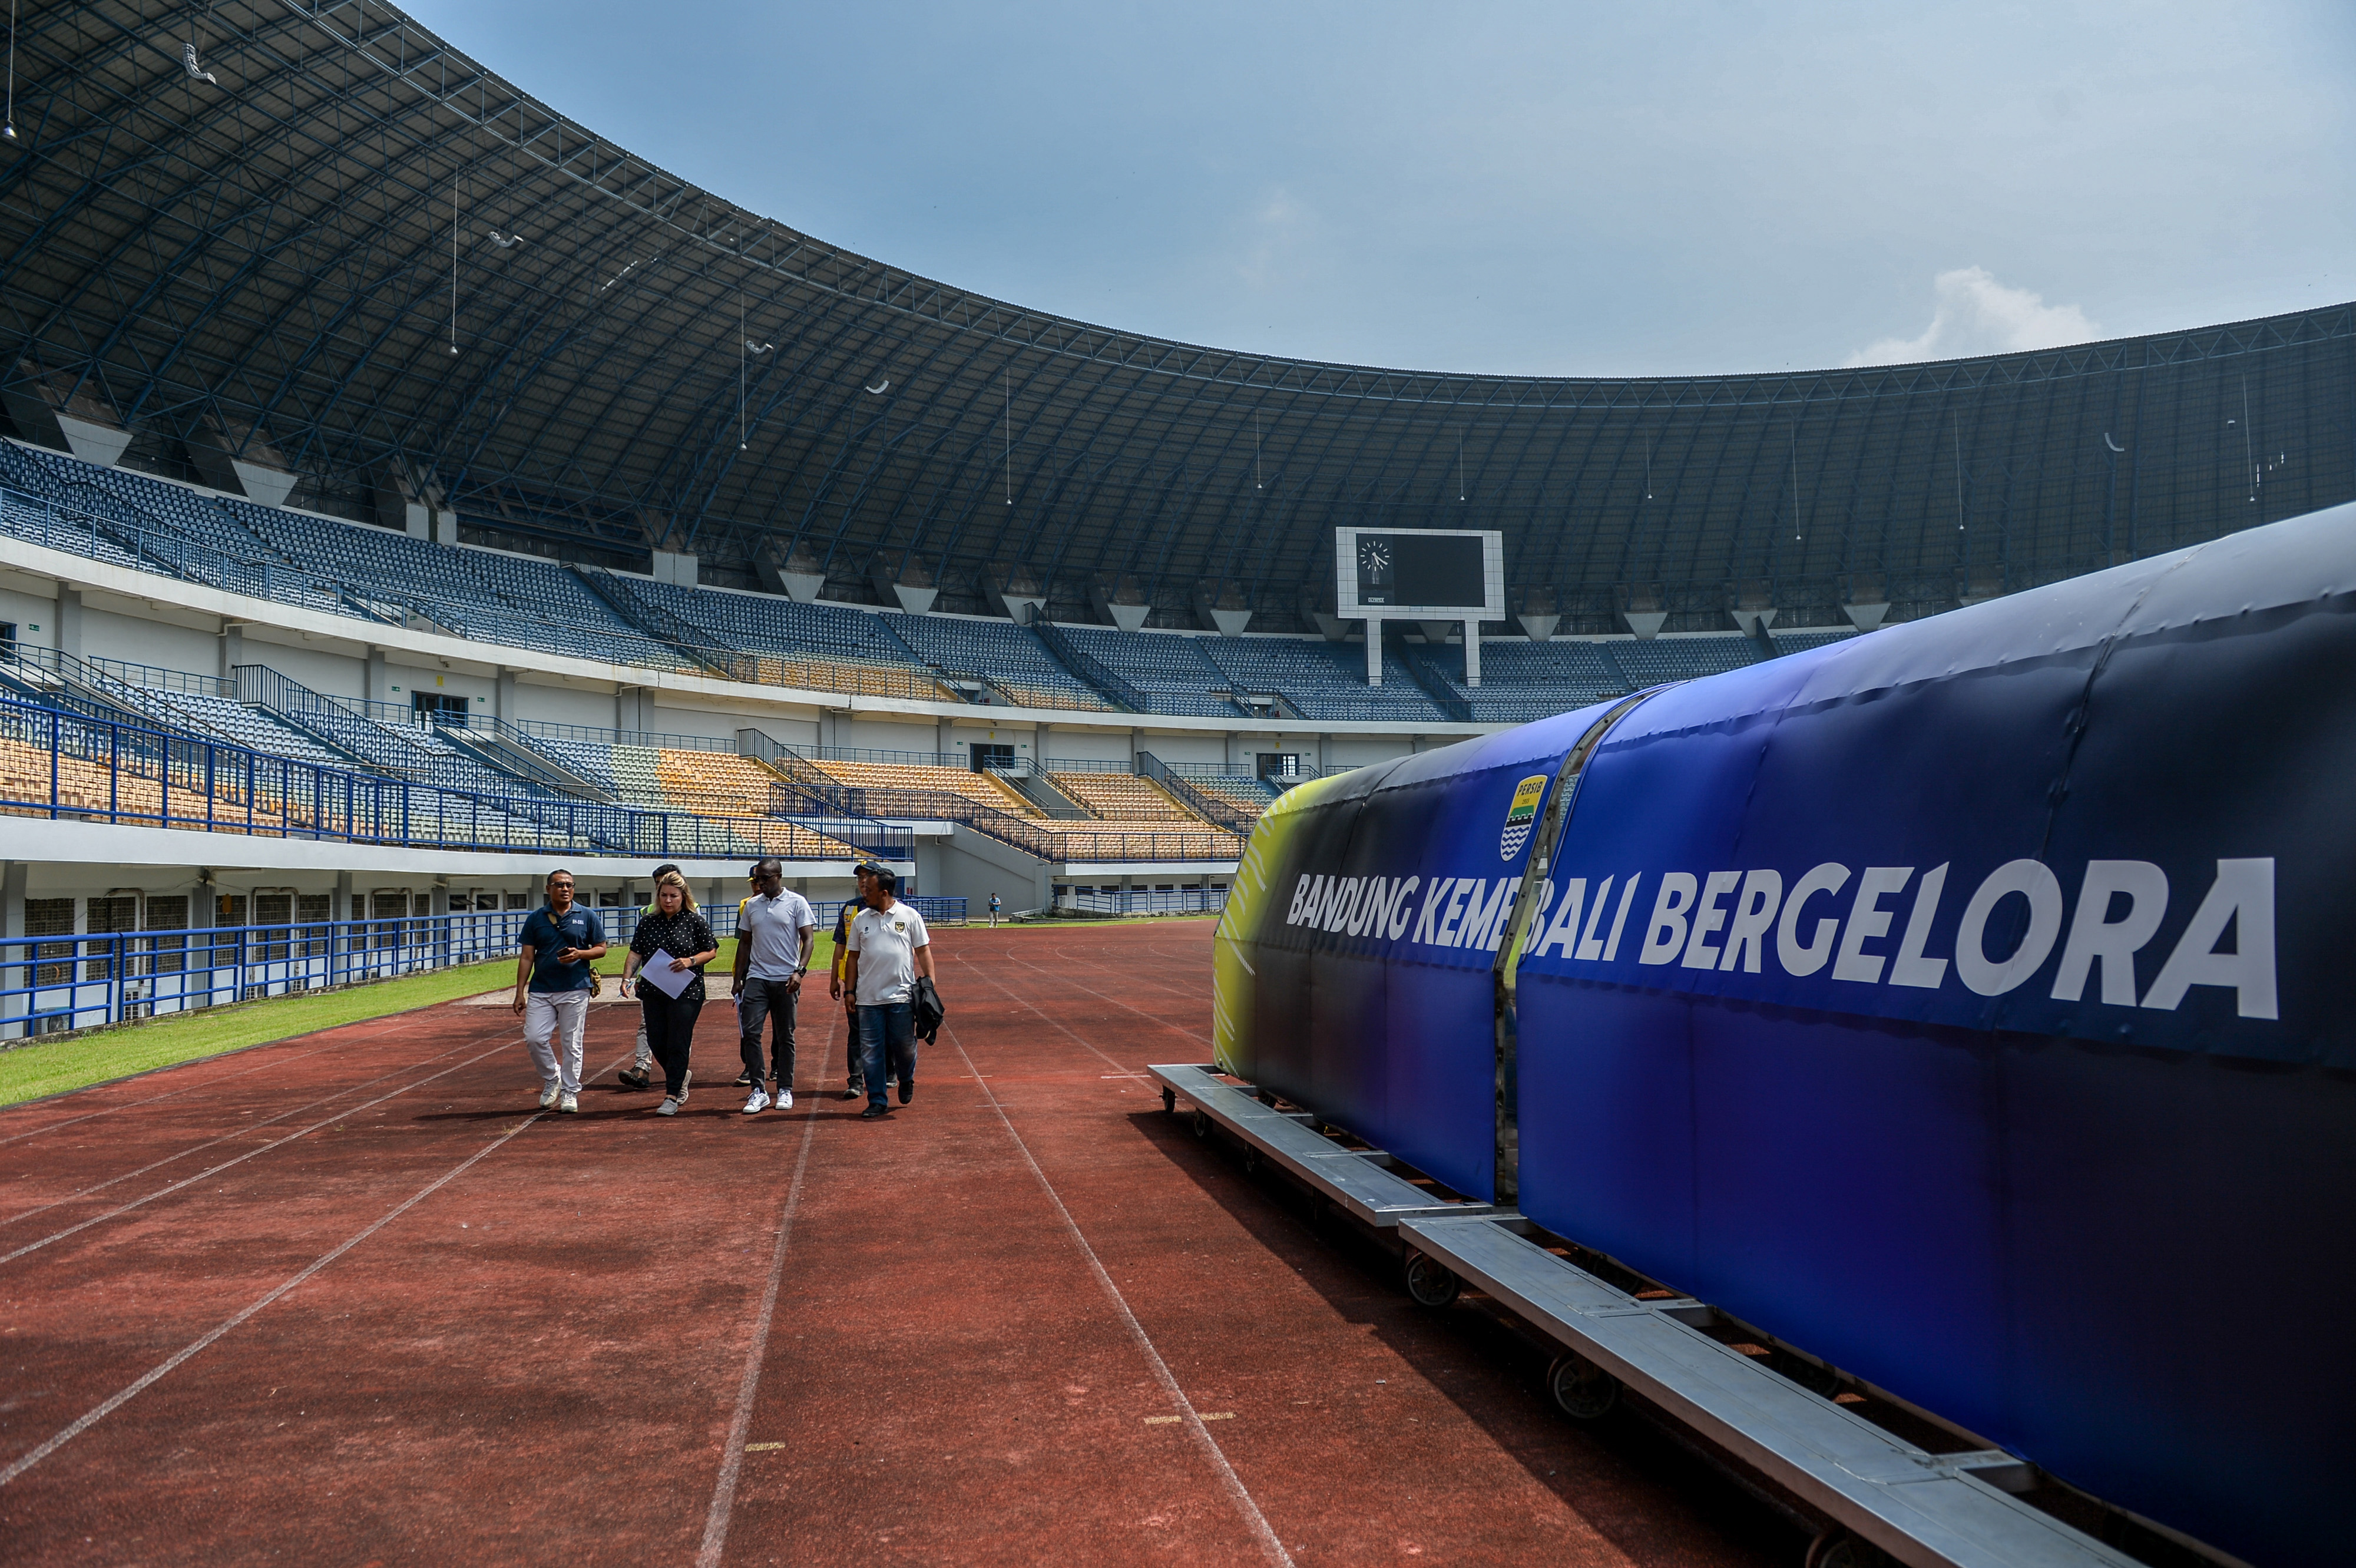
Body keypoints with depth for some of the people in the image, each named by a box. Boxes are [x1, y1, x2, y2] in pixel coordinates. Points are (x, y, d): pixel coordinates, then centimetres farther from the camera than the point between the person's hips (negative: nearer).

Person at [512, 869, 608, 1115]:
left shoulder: (587, 916, 3)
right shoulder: (535, 918, 6)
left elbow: (601, 949, 7)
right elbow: (526, 957, 7)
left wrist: (580, 954, -14)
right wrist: (520, 992, 2)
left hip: (575, 990, -1)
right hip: (540, 990, 1)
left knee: (571, 1043, 2)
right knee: (534, 1037, -7)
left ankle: (570, 1092, 14)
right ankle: (551, 1078, 17)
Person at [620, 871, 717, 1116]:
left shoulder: (696, 922, -2)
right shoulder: (648, 923, 8)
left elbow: (712, 951, 2)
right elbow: (636, 953, 8)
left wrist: (691, 961, -15)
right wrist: (627, 978, -6)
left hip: (686, 992, -4)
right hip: (653, 993, 4)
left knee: (678, 1044, -6)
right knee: (657, 1043, 6)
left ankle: (672, 1098, -1)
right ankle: (681, 1077, 34)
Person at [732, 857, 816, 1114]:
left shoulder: (797, 903, -1)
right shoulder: (751, 906, 11)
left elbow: (807, 939, -4)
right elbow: (744, 943, 17)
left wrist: (800, 971, -17)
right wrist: (738, 979, 11)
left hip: (785, 980, -3)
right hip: (756, 978, 3)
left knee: (785, 1036, 5)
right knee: (750, 1032, -9)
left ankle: (785, 1090, 15)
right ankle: (758, 1091, -4)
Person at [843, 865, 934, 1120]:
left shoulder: (909, 916, 1)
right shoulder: (860, 919, 9)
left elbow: (923, 951, 4)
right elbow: (853, 957, 14)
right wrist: (850, 990, 9)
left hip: (901, 995, -2)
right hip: (868, 998, 2)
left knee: (905, 1046, 3)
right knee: (871, 1051, 2)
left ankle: (907, 1081, 34)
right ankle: (877, 1102, 9)